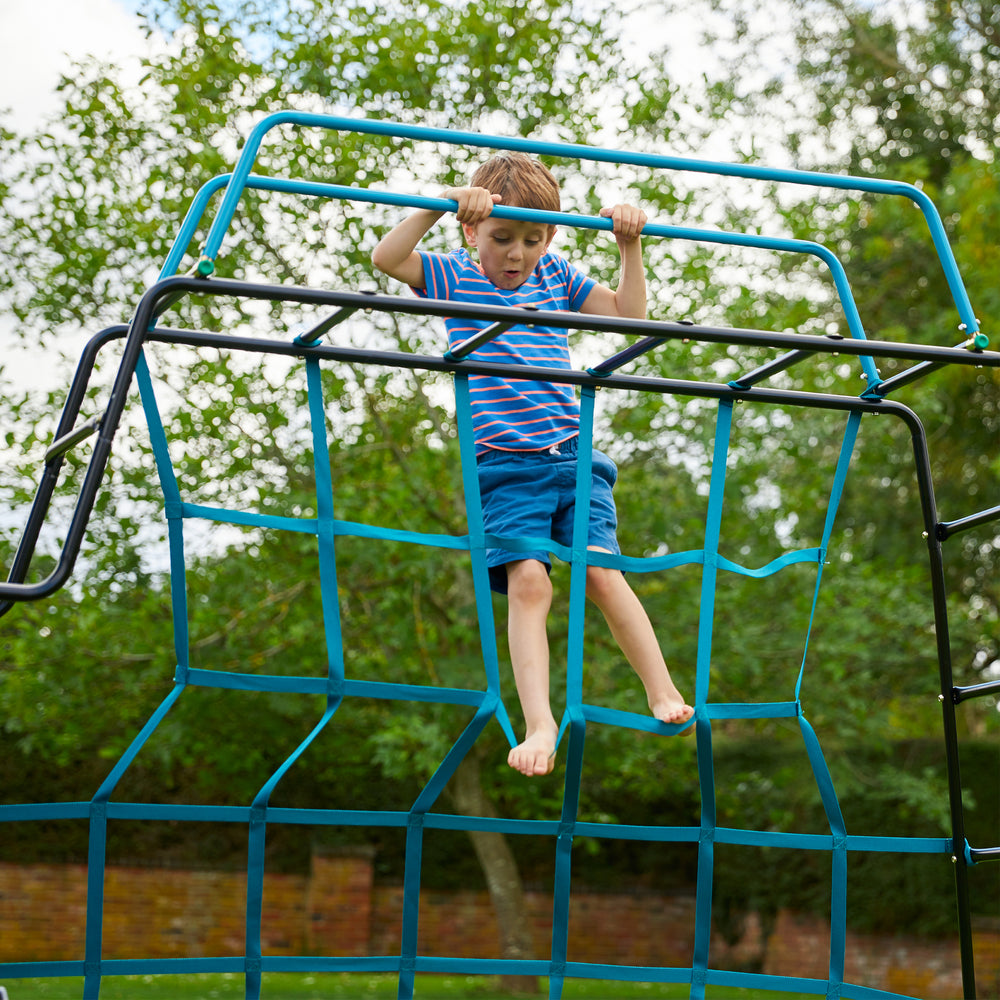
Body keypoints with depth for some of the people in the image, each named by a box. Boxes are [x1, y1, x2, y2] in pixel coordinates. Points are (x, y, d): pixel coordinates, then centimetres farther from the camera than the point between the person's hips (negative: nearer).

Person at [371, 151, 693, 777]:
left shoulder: (558, 277, 15)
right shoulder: (454, 276, 6)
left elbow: (630, 313, 19)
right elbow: (386, 258, -9)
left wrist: (630, 246, 10)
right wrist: (440, 205, -18)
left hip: (573, 455, 2)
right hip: (504, 466, -2)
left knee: (602, 573, -12)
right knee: (528, 583, -18)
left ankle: (663, 692, -1)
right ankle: (540, 726, -20)